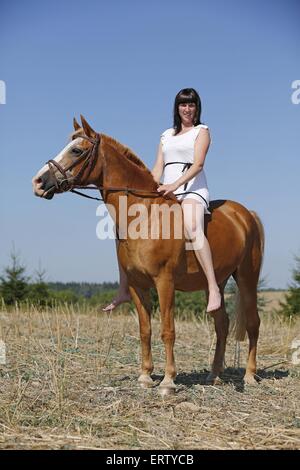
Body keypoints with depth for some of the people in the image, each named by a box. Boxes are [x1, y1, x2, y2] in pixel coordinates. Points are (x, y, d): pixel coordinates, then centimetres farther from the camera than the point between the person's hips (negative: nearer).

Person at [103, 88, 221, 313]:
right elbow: (158, 168, 17)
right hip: (166, 194, 7)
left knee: (193, 228, -38)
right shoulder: (167, 135, 24)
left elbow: (198, 164, -8)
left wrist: (175, 185, -22)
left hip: (192, 189, -7)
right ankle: (124, 291, 4)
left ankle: (214, 289, -44)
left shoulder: (201, 131, 7)